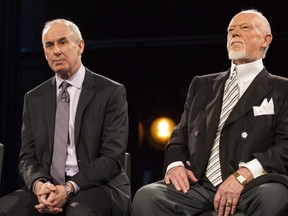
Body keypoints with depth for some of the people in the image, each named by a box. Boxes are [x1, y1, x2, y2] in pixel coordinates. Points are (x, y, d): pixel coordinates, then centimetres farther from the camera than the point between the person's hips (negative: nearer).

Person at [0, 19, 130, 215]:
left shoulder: (111, 92, 0)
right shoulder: (34, 98, 14)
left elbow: (113, 157, -7)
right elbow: (28, 157, 10)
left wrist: (70, 188, -20)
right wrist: (39, 184, -14)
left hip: (99, 186, -4)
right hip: (48, 188, 4)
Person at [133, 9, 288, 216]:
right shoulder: (202, 85, 25)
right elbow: (181, 136, 23)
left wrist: (243, 175, -18)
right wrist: (175, 165, -1)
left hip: (253, 186, -3)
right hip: (200, 185, 4)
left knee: (271, 198, -40)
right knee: (146, 196, -26)